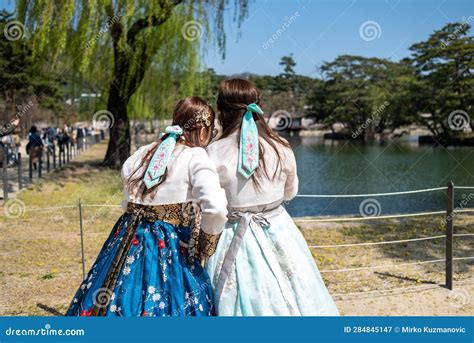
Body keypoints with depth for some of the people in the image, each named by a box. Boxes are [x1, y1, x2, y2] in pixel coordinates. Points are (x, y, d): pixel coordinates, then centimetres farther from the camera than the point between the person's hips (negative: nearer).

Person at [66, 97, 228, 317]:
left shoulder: (142, 153, 9)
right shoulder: (195, 157, -10)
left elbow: (128, 201, 15)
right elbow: (216, 209, -21)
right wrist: (206, 245, -6)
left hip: (128, 242, 7)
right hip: (169, 249, -6)